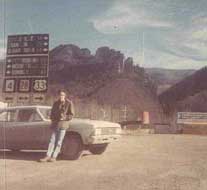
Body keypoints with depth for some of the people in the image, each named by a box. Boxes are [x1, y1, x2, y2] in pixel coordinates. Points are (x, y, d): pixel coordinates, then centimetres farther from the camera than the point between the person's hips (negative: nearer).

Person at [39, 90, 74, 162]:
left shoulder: (69, 103, -2)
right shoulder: (55, 103, 13)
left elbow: (71, 115, -1)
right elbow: (52, 113, 22)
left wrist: (64, 118, -12)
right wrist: (52, 119, 4)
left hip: (63, 124, -4)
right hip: (55, 124, 4)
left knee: (59, 141, -3)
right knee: (52, 140, -1)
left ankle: (54, 157, -1)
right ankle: (48, 156, -5)